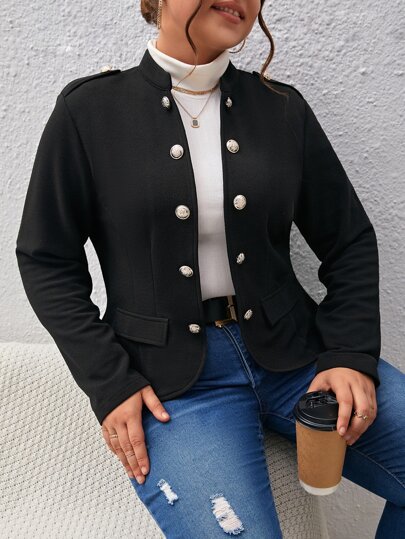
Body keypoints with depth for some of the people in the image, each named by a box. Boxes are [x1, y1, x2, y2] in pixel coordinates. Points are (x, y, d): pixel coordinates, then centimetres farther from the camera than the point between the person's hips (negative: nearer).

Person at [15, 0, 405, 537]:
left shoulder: (283, 108, 5)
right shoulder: (90, 110, -2)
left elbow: (350, 241, 10)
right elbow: (46, 259, 1)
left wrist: (352, 354, -4)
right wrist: (108, 383, -6)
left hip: (292, 349, 4)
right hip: (169, 379, -3)